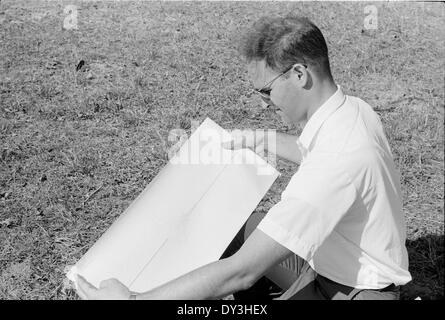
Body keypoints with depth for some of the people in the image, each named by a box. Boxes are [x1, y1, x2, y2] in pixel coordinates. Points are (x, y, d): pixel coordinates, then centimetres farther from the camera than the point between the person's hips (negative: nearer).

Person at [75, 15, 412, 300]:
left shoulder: (336, 161, -36)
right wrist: (261, 141, 24)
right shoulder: (352, 107, -7)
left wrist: (131, 299, -32)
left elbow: (241, 272, -37)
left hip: (353, 291, -9)